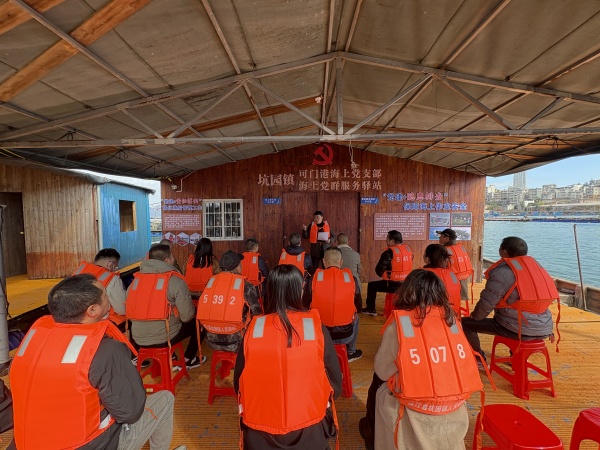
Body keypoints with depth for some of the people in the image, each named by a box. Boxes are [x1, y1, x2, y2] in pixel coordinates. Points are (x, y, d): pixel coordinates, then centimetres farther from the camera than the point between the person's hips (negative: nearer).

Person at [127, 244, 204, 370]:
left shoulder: (136, 280, 3)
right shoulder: (175, 281, -13)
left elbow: (128, 313, 7)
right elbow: (187, 316, -13)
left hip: (138, 338, 6)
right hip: (164, 337, -6)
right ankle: (188, 360, 29)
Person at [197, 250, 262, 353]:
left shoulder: (211, 281, 1)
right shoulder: (246, 286, -11)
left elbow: (203, 311, 12)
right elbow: (257, 314, -4)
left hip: (212, 341, 5)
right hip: (235, 343, -4)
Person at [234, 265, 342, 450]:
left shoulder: (253, 328, -13)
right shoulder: (316, 326, -16)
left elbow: (239, 379, -2)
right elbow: (335, 378, -8)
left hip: (259, 429, 1)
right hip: (308, 426, 0)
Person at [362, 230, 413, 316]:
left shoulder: (388, 253, -16)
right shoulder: (409, 250, 3)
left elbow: (378, 271, -11)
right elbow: (407, 267, 15)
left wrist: (383, 274, 10)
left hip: (393, 285, -6)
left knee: (371, 285, 16)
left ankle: (370, 309, 24)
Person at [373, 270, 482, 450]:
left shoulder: (398, 324, -15)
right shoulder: (451, 318, -2)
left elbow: (382, 371, -5)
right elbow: (452, 364, 8)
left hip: (417, 413, -4)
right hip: (455, 413, 4)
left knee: (381, 393, 22)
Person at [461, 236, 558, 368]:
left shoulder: (502, 271, -15)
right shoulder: (535, 264, 8)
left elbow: (487, 303, -17)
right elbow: (549, 296, 18)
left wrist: (474, 316, 3)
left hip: (516, 329, -8)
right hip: (543, 329, 8)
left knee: (465, 323, 3)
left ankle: (480, 361, 16)